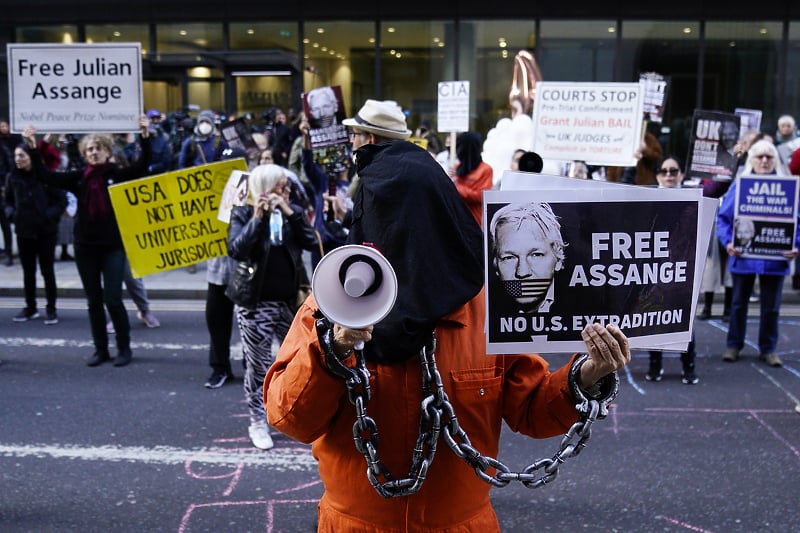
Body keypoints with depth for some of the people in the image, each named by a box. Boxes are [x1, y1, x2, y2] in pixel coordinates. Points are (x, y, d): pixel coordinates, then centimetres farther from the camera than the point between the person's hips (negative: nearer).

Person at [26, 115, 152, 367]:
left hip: (113, 245, -3)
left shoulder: (118, 174, -3)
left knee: (113, 299, -5)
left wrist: (145, 136, -26)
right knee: (94, 301, 10)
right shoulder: (79, 177, 4)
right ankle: (101, 349, 21)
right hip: (85, 246, 3)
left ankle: (124, 348, 11)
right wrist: (33, 147, -6)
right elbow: (45, 176, 1)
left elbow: (142, 165, -16)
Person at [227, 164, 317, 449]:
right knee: (258, 365, 3)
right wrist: (257, 218, -24)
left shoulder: (294, 212, 6)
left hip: (291, 301, 4)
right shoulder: (242, 214, -4)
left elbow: (310, 242, -8)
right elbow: (236, 250, -19)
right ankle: (258, 422, 18)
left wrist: (289, 213, -16)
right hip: (257, 304, -3)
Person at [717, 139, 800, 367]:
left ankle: (768, 348, 23)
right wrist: (728, 242, -17)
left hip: (774, 258, 1)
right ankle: (734, 345, 25)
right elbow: (723, 217, -2)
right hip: (743, 255, -1)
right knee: (739, 303, 11)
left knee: (771, 306, 9)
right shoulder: (739, 184, -1)